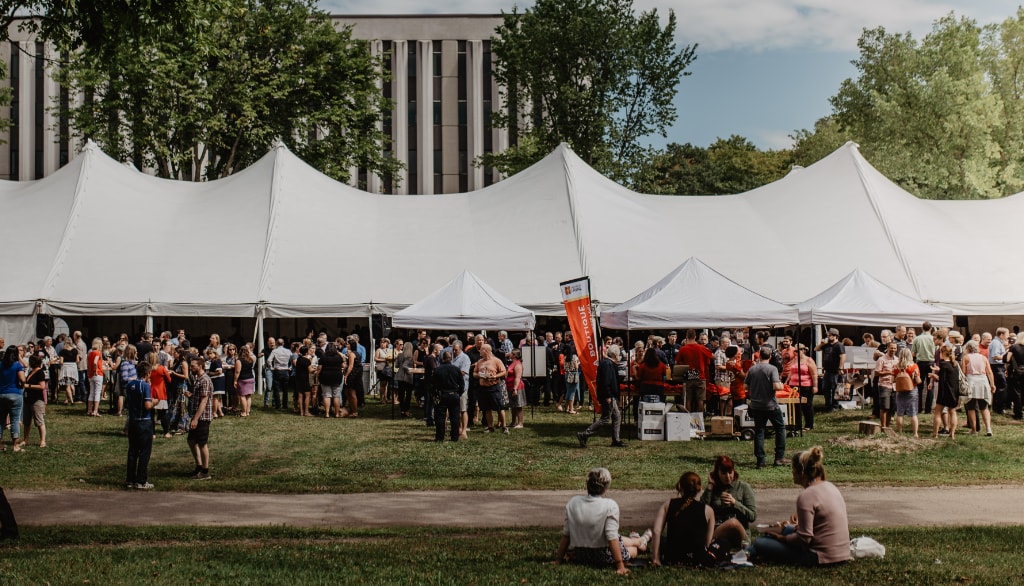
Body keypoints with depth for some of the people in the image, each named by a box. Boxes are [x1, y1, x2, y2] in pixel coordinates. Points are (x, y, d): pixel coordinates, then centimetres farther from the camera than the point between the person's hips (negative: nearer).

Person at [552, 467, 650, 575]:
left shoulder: (573, 502, -9)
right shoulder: (610, 505, -21)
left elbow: (566, 535, -4)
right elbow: (612, 537, -23)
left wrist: (558, 560, 4)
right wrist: (620, 566, -19)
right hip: (603, 557, -4)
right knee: (633, 549, 28)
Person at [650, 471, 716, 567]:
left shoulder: (668, 504, 4)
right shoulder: (707, 510, 2)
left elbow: (656, 532, -7)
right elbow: (707, 542, 3)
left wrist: (655, 559, -5)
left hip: (671, 559, 1)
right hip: (699, 561, -1)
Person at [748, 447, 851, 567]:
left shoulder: (806, 496, -20)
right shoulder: (830, 486, 7)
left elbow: (804, 539, -22)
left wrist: (781, 537, -5)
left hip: (821, 558, -10)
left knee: (759, 543, -6)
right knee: (788, 529, 31)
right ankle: (751, 550, 39)